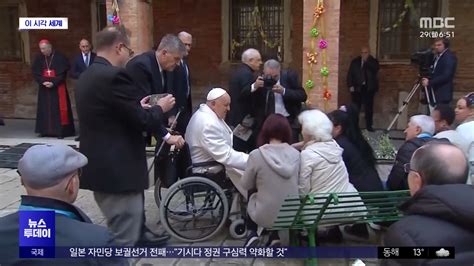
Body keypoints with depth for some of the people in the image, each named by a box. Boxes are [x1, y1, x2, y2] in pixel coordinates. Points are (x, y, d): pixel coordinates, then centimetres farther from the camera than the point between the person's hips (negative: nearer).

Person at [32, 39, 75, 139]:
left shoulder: (59, 57, -6)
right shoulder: (39, 59, 7)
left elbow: (63, 73, -9)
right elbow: (35, 72, 5)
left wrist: (54, 83, -17)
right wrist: (42, 82, -11)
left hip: (58, 87, -4)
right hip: (44, 87, 4)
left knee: (59, 108, -5)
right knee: (45, 109, 6)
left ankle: (61, 130, -2)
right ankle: (46, 130, 13)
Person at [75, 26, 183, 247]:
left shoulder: (86, 76, 10)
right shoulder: (115, 75, -20)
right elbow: (143, 122, -19)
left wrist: (138, 108, 15)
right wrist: (160, 108, 0)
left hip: (98, 167, 10)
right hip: (117, 170, -10)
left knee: (119, 230, 29)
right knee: (122, 239, 1)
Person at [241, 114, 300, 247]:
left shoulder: (256, 155, -16)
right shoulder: (295, 154, -5)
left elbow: (245, 185, -2)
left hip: (266, 217, -2)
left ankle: (252, 234, 18)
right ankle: (274, 237, 22)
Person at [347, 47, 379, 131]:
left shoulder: (373, 61, 8)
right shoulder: (355, 62, 10)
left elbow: (375, 69, -12)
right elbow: (350, 74, 7)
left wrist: (367, 61, -14)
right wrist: (350, 85, -3)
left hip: (369, 88, 0)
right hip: (357, 88, 0)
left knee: (369, 107, 0)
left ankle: (369, 125, 7)